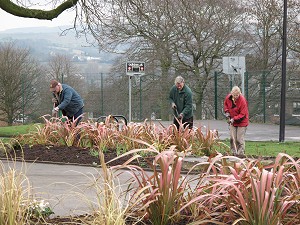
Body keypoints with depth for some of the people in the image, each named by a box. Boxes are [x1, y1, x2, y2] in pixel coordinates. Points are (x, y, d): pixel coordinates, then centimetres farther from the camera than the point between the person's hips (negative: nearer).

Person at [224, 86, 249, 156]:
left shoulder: (242, 100, -25)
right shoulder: (228, 98, -9)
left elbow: (242, 114, -22)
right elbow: (225, 104, 15)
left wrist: (234, 119, -26)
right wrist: (226, 111, 0)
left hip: (241, 122, -5)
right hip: (232, 121, 5)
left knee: (240, 139, -6)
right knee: (232, 138, 5)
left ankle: (240, 153, 0)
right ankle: (234, 153, 13)